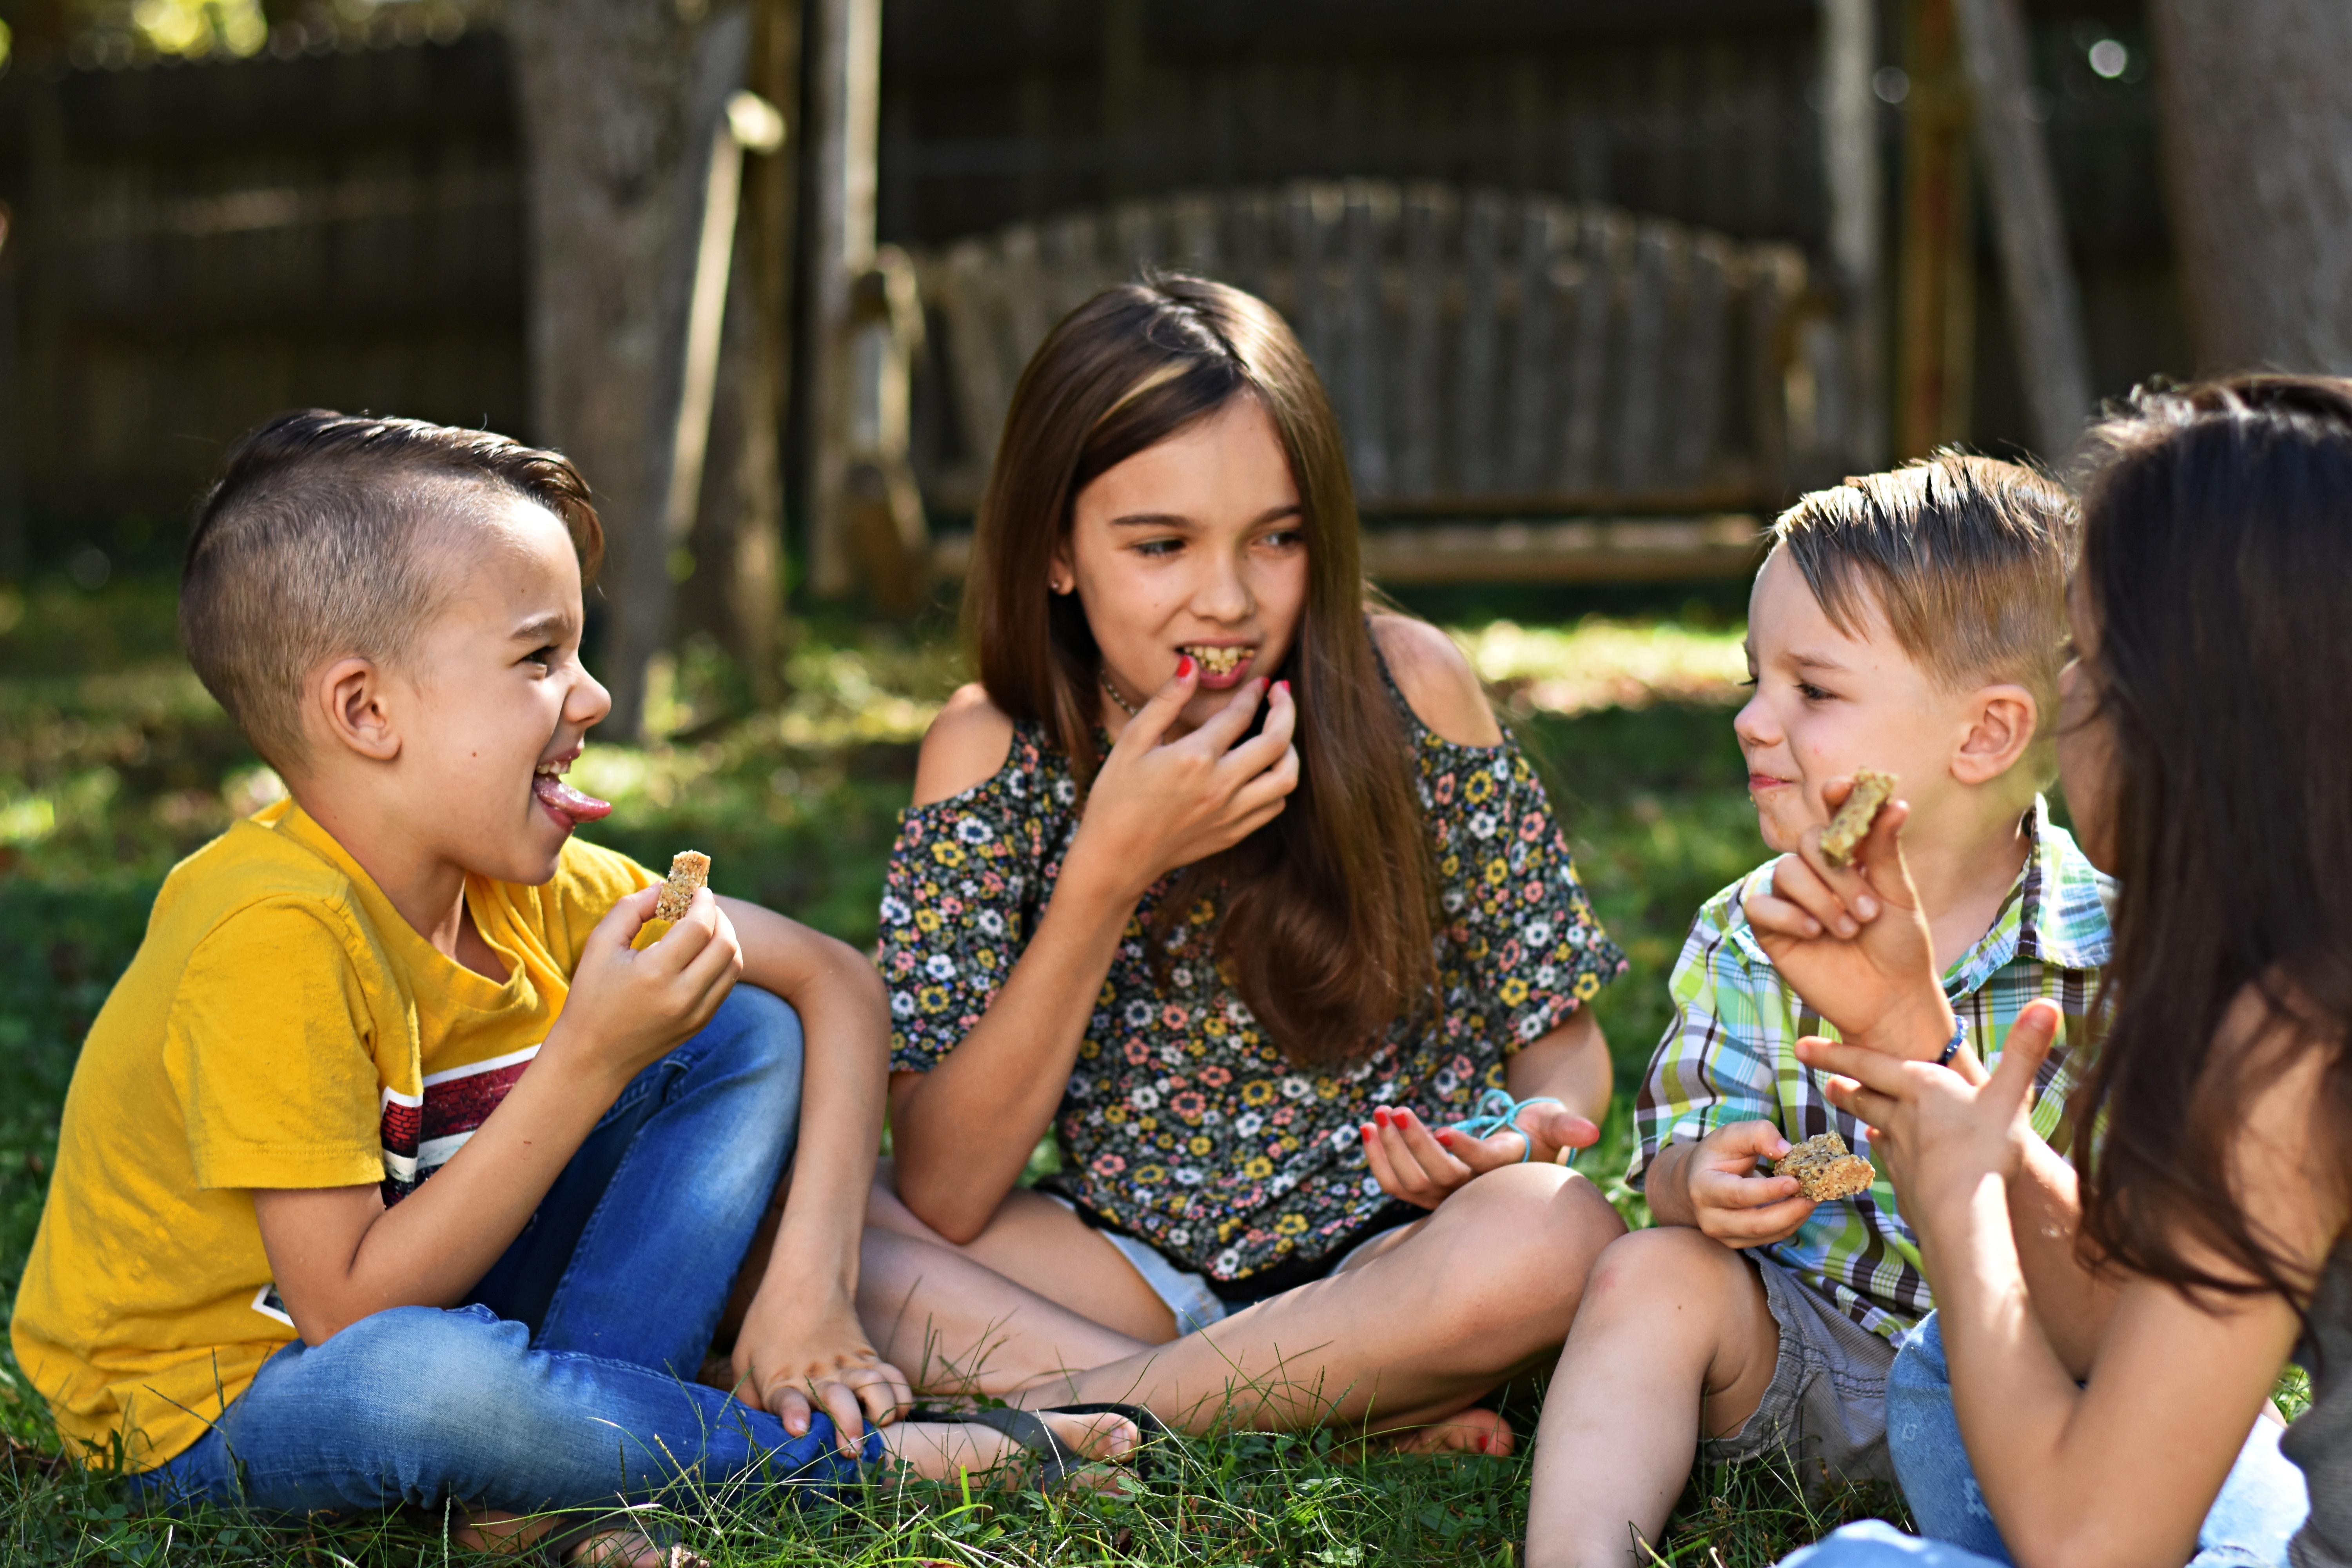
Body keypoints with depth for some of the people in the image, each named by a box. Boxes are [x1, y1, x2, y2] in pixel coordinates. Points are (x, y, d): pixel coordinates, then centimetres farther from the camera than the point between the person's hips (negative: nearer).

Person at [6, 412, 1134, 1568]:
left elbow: (838, 985, 0)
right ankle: (868, 1455, -17)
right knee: (423, 1375, -42)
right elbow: (351, 1316, -29)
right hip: (214, 1394, -7)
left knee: (751, 1039, -1)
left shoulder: (525, 883, -7)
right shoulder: (276, 936, -29)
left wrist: (810, 1279, -13)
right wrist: (590, 1062, -31)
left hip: (423, 1290, 8)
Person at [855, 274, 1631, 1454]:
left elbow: (1563, 1044, 0)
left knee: (1552, 1237, -34)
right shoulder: (994, 749, -8)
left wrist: (1530, 1135, -24)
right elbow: (940, 1199, -15)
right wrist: (1112, 870, -23)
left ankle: (1040, 1410, -20)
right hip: (1135, 1277, 2)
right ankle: (1348, 1418, -21)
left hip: (1390, 1259, -1)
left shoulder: (1404, 688, -9)